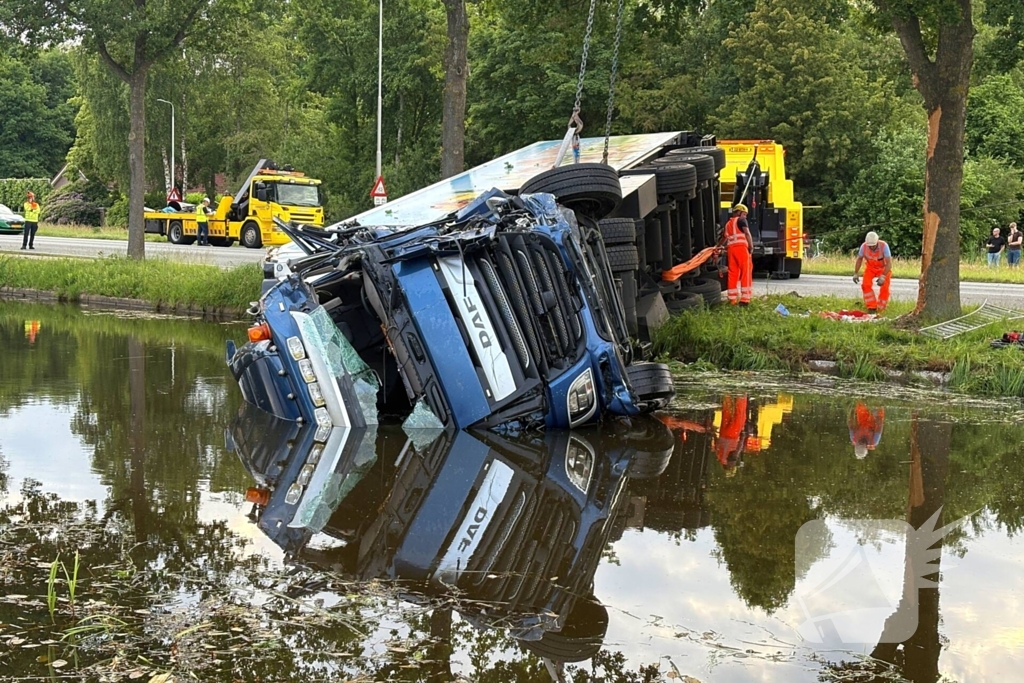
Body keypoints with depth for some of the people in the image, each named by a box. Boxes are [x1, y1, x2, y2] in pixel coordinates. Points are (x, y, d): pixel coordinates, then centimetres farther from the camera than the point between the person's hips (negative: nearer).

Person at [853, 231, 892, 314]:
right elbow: (859, 259, -7)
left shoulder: (884, 246, -36)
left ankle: (880, 309, 8)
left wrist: (883, 276, -45)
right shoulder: (864, 246, -27)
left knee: (884, 288, -10)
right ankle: (871, 307, -6)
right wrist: (856, 273, -10)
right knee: (866, 285, -15)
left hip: (884, 268, -2)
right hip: (870, 267, 2)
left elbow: (889, 263, -36)